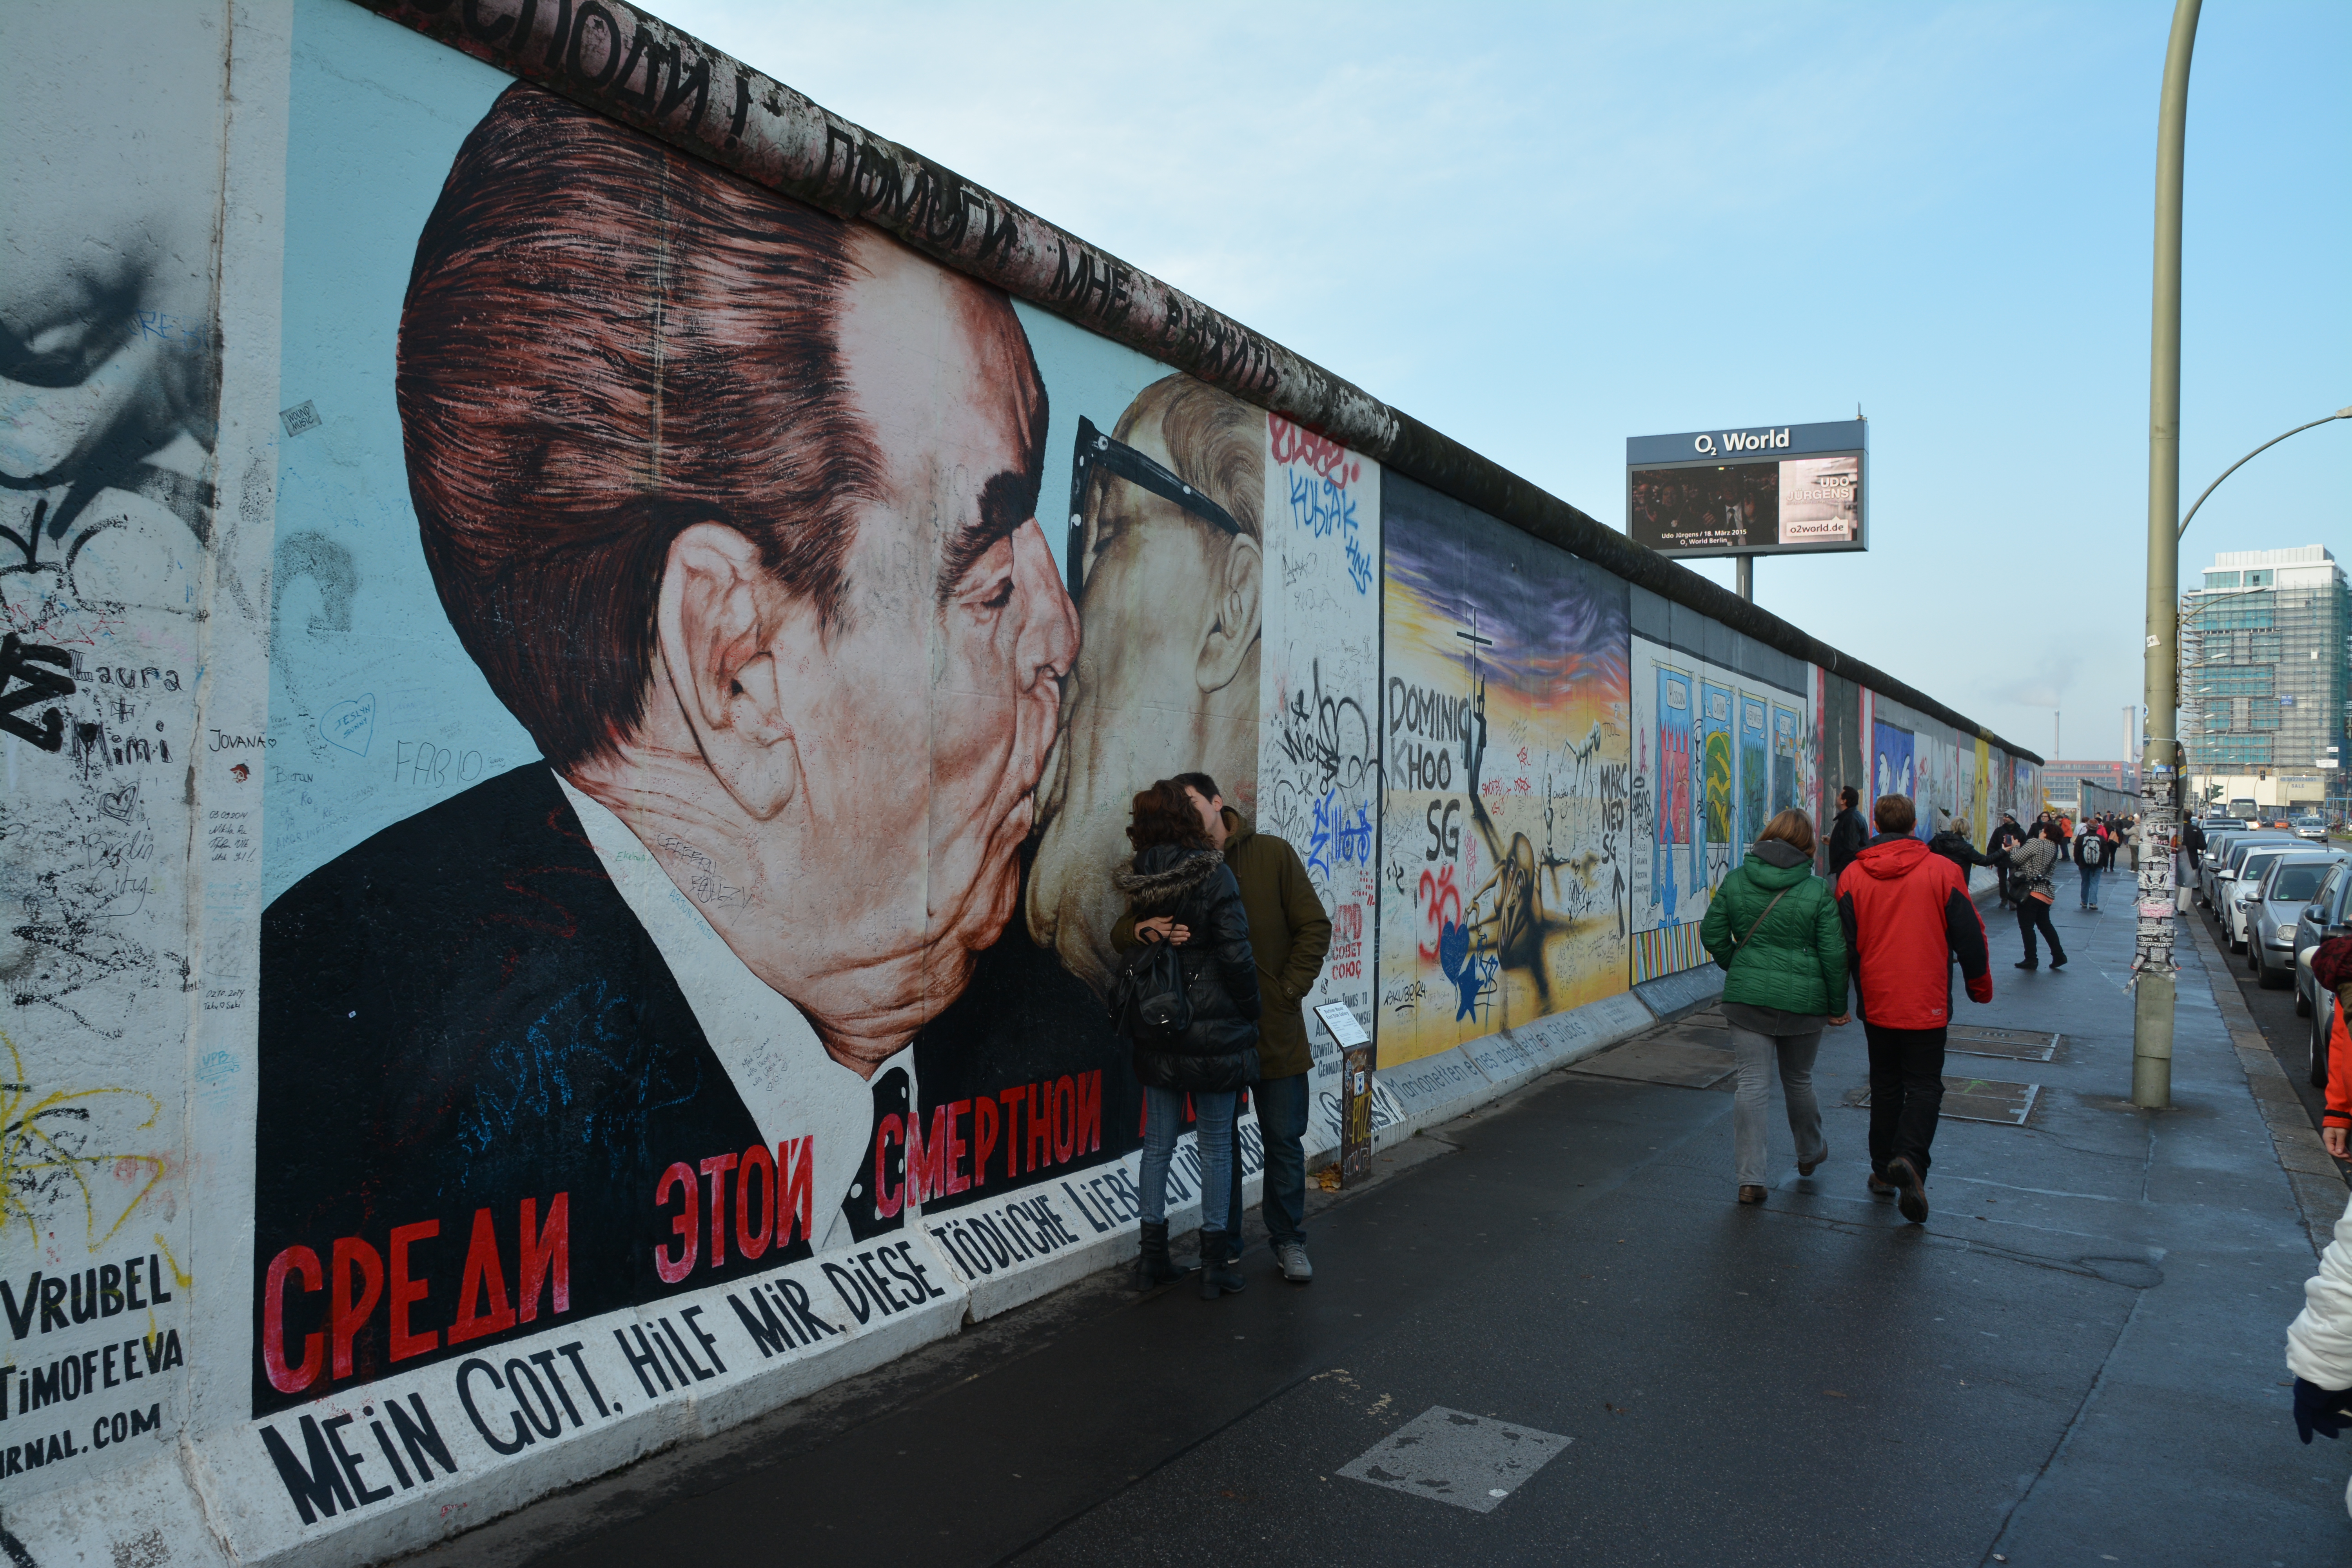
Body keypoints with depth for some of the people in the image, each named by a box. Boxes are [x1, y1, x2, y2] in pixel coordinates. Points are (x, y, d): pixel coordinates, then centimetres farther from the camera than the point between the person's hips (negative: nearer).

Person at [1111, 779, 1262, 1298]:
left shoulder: (1135, 881, -1)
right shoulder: (1211, 873, -15)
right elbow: (1236, 953, -14)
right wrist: (1251, 1010, -3)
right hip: (1214, 1032, -4)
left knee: (1158, 1141, 14)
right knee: (1217, 1145, 7)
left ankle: (1153, 1252, 22)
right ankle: (1214, 1263, 14)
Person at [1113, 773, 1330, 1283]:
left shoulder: (1273, 854, -3)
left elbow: (1314, 927, -2)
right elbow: (1120, 932, 1)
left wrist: (1289, 992, -10)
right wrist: (1143, 929, -23)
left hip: (1274, 1029, -2)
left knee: (1284, 1138, 6)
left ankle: (1289, 1242, 23)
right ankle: (1224, 1246, 26)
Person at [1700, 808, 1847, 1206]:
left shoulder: (1736, 881, -1)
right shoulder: (1818, 891, -7)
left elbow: (1712, 934, 4)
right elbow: (1834, 954, -6)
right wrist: (1837, 1005, 5)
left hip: (1747, 996, 1)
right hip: (1802, 999, -1)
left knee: (1752, 1084, 0)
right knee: (1799, 1080, 19)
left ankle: (1750, 1180, -3)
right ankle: (1809, 1153, 42)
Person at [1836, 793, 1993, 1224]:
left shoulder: (1853, 875, -3)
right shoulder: (1942, 870, -7)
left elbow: (1844, 943, 2)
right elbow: (1970, 936, -1)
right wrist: (1980, 985, 13)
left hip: (1876, 1002, 2)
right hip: (1927, 1003, -2)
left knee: (1885, 1084, 15)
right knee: (1924, 1086, 4)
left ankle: (1884, 1171, 18)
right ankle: (1909, 1159, -18)